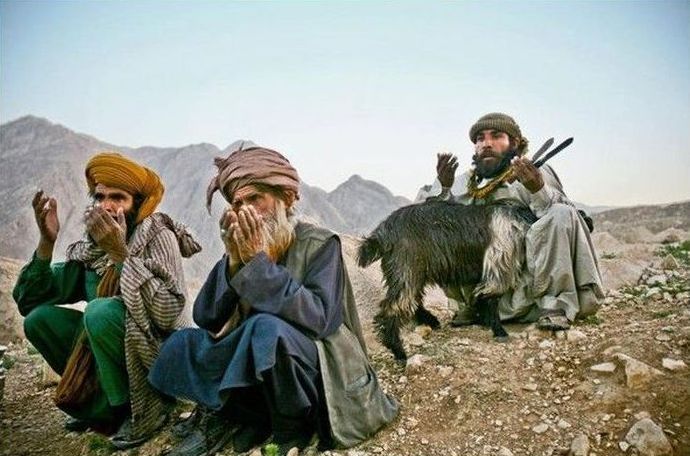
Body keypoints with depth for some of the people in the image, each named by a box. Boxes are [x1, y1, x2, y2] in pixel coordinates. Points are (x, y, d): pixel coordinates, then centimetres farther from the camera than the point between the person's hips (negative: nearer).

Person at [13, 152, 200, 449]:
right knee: (39, 319, -4)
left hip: (163, 353, -6)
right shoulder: (90, 249, 1)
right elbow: (28, 302, 0)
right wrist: (46, 242, -13)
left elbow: (168, 313, -30)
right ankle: (102, 403, 9)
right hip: (115, 354, 7)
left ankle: (144, 408, -9)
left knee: (101, 311, -28)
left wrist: (121, 253, -31)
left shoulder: (158, 236, -17)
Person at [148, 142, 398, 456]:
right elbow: (204, 319, -5)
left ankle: (293, 431, -10)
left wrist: (257, 261, -27)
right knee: (180, 346, -9)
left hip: (320, 377, -4)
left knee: (267, 327, -34)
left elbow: (320, 318, -28)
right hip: (256, 368, 4)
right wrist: (234, 261, -19)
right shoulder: (243, 248, 0)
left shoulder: (319, 244, -13)